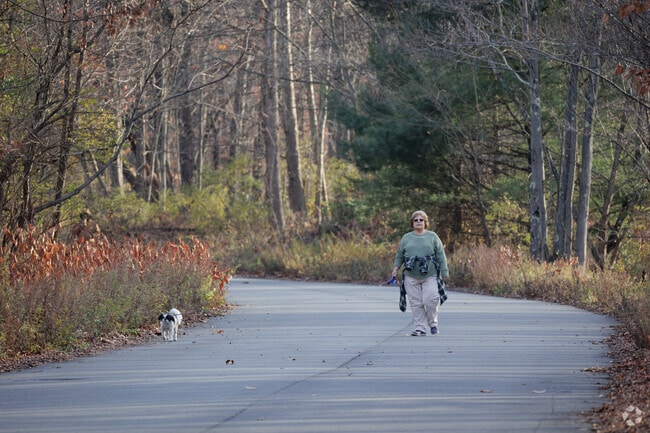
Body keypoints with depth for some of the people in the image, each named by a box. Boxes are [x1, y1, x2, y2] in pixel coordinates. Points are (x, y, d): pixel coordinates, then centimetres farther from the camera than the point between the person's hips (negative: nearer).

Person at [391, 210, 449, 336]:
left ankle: (432, 323, 12)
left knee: (430, 300, -11)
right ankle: (420, 328, 5)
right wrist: (395, 269, 4)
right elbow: (399, 256, 16)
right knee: (416, 303, -1)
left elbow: (441, 255, 7)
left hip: (429, 276, -2)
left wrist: (444, 272, 2)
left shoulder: (432, 237, 9)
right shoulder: (406, 238, 13)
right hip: (411, 277, 2)